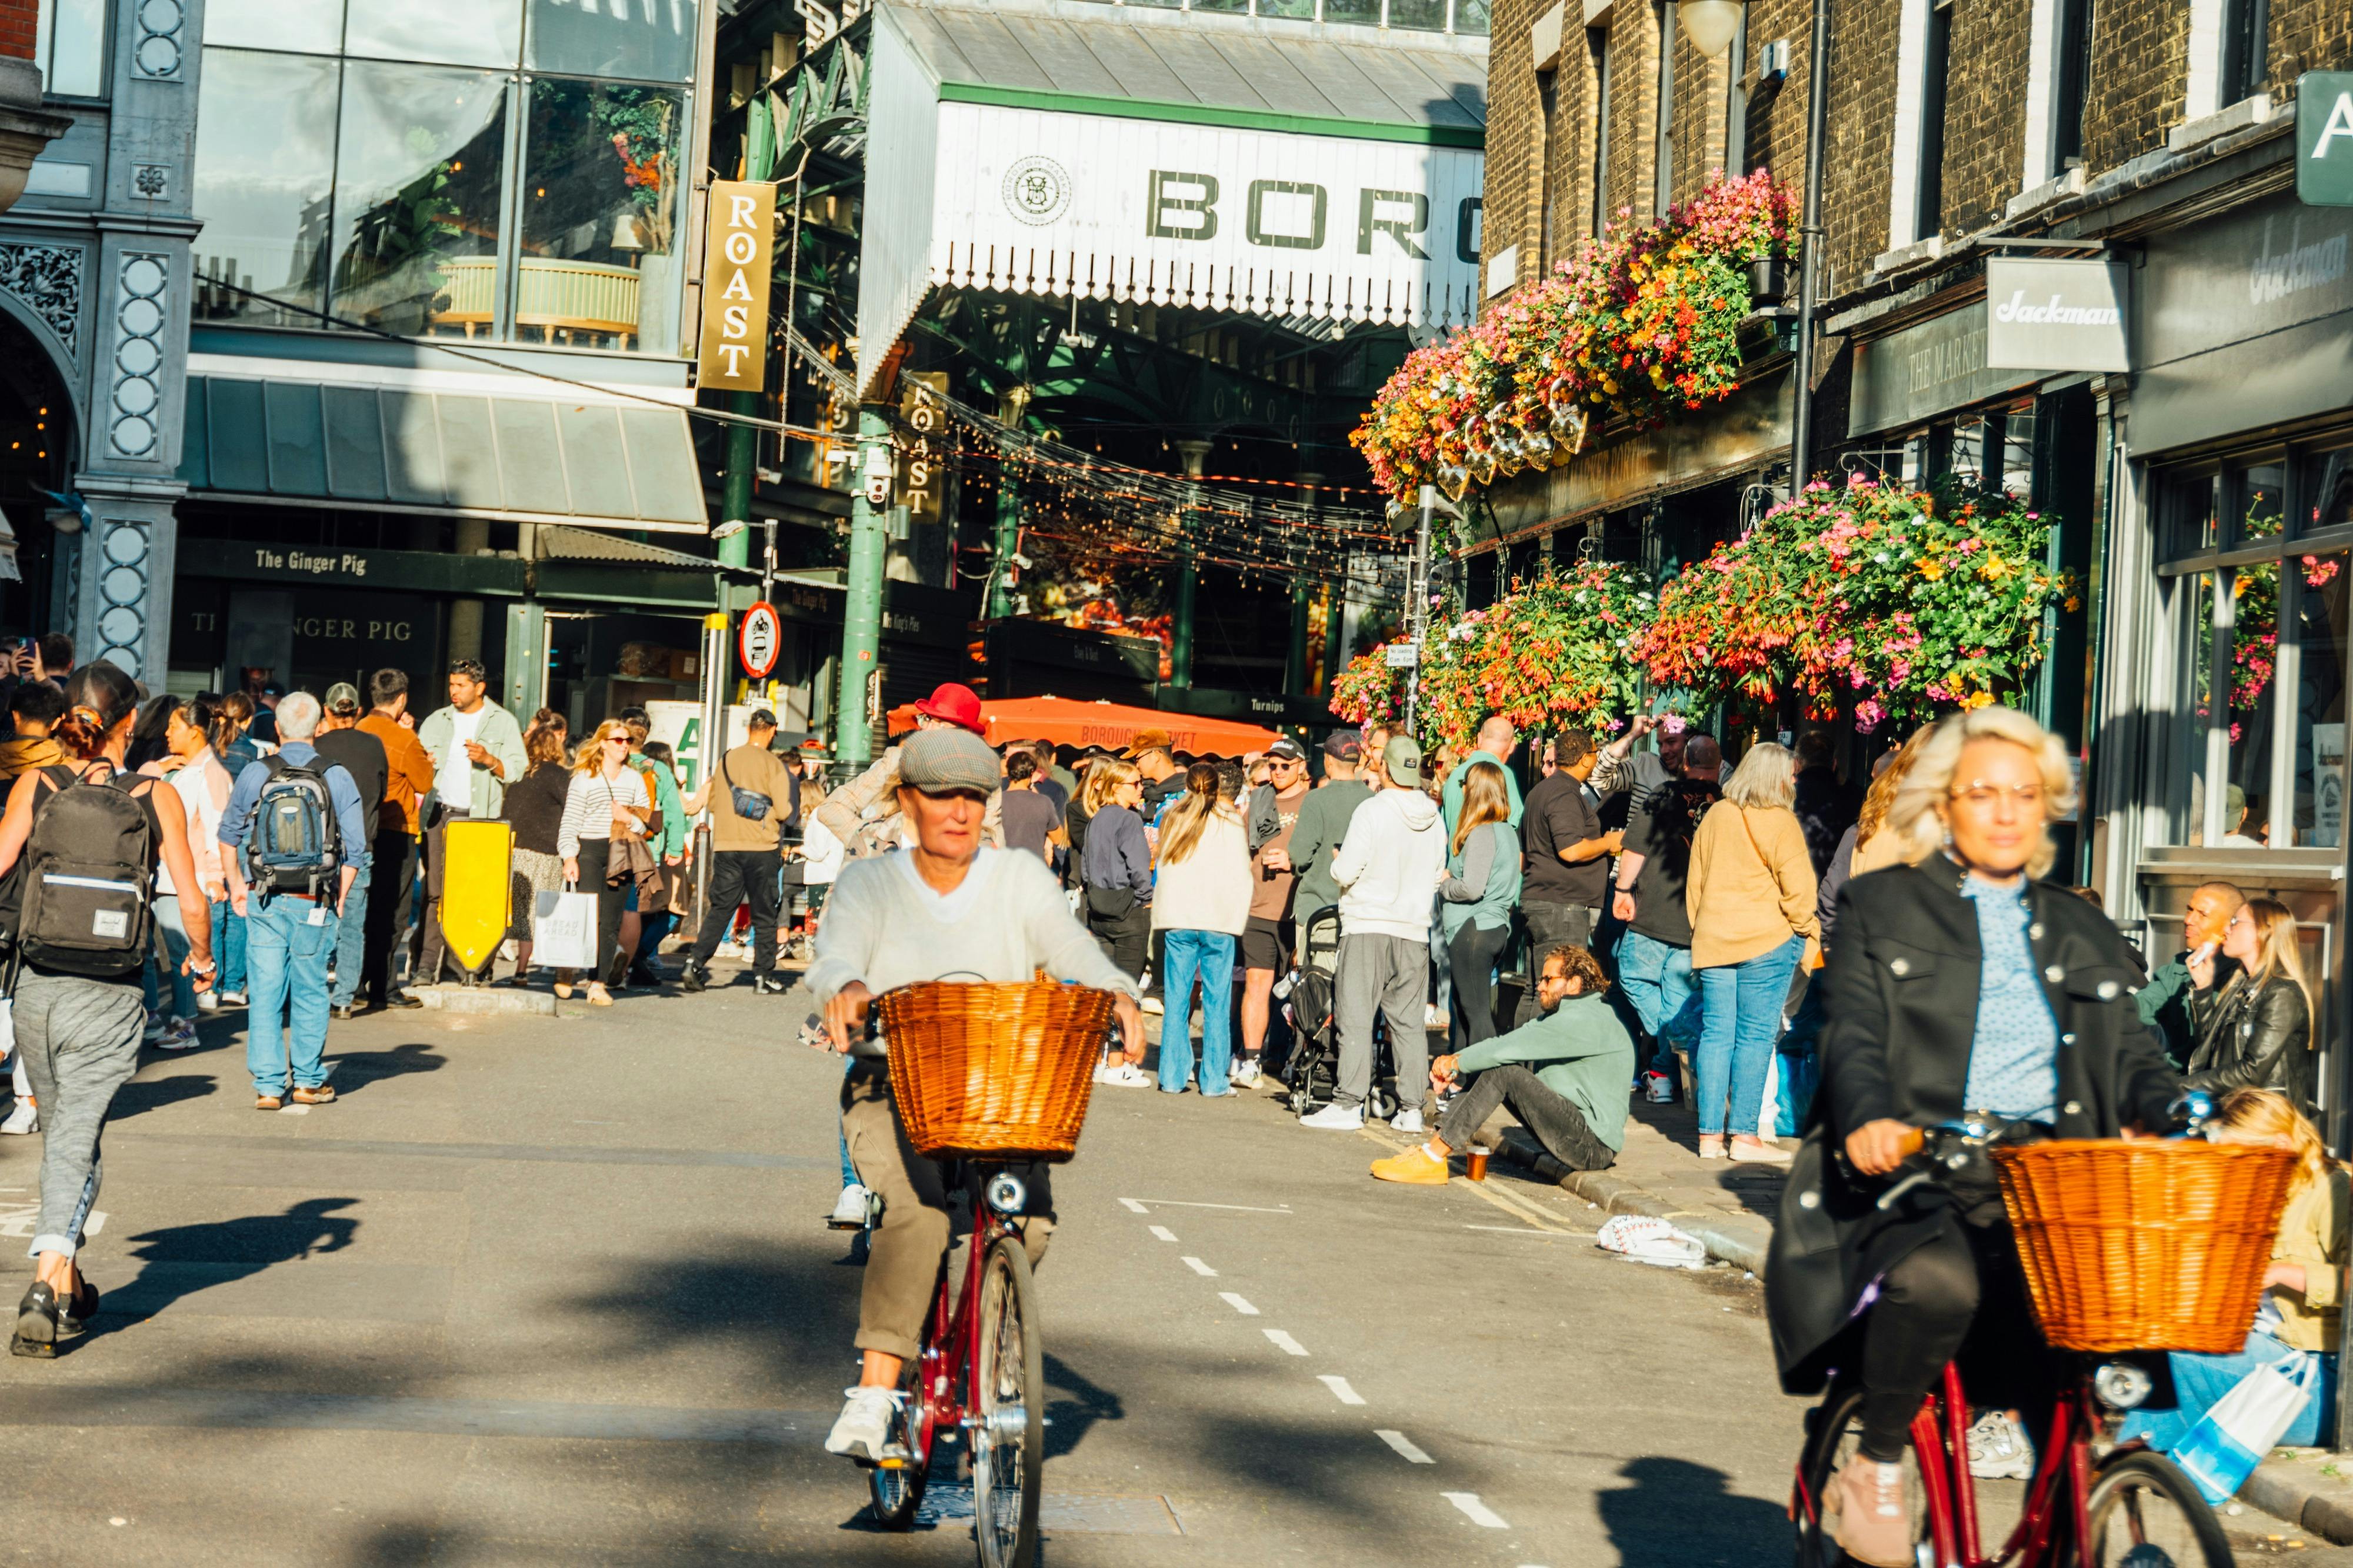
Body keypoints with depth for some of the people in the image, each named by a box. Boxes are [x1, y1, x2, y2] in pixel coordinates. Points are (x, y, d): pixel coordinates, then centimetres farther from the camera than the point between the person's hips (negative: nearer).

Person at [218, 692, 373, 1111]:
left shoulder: (255, 774, -1)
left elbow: (229, 834, 12)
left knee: (266, 994, 4)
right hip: (315, 904, 0)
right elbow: (355, 849, -2)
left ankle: (268, 1086, 3)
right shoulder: (338, 778, -4)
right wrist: (339, 899, 10)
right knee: (310, 993, 11)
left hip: (264, 901, 1)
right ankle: (308, 1080, 19)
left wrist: (236, 884, 25)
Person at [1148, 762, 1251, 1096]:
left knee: (1177, 1000, 6)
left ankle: (1172, 1077, 5)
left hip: (1176, 918, 3)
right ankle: (1214, 1080, 1)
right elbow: (1241, 876, -2)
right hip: (1219, 920, -3)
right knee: (1217, 1002, 1)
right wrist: (1239, 918, 5)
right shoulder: (1230, 823, -1)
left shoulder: (1173, 821, 9)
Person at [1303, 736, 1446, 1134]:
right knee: (1409, 1022, 8)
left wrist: (1338, 864, 9)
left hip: (1368, 925, -5)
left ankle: (1349, 1104, -6)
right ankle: (1411, 1109, 8)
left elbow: (1346, 872, -12)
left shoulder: (1373, 811, -12)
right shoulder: (1434, 818, 4)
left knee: (1356, 1017, -2)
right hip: (1415, 928, 5)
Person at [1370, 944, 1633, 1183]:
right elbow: (1509, 1044, 8)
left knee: (1504, 1071, -20)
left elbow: (1517, 1045, -20)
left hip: (1593, 1145, -10)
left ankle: (1433, 1158, -18)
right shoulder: (1562, 1019, 18)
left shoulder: (1585, 1020, -15)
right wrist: (1456, 1060, -7)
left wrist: (1459, 1062, -10)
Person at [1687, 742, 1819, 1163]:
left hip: (1712, 939, 5)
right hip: (1767, 939, -5)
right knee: (1755, 1035, -3)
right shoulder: (1780, 821, -9)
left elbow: (1695, 881, 16)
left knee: (1716, 1034, 6)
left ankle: (1709, 1135, 6)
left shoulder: (1714, 816, 10)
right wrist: (1808, 931, 4)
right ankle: (1745, 1136, -4)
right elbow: (1796, 887, -9)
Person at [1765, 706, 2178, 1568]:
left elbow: (2131, 1048, 16)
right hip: (1918, 1174, -4)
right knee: (1936, 1282, -35)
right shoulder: (1881, 907, 13)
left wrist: (2174, 1116, -8)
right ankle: (1875, 1469, -9)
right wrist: (1868, 1117, -23)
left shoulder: (2081, 931, 24)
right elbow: (1853, 1033, 0)